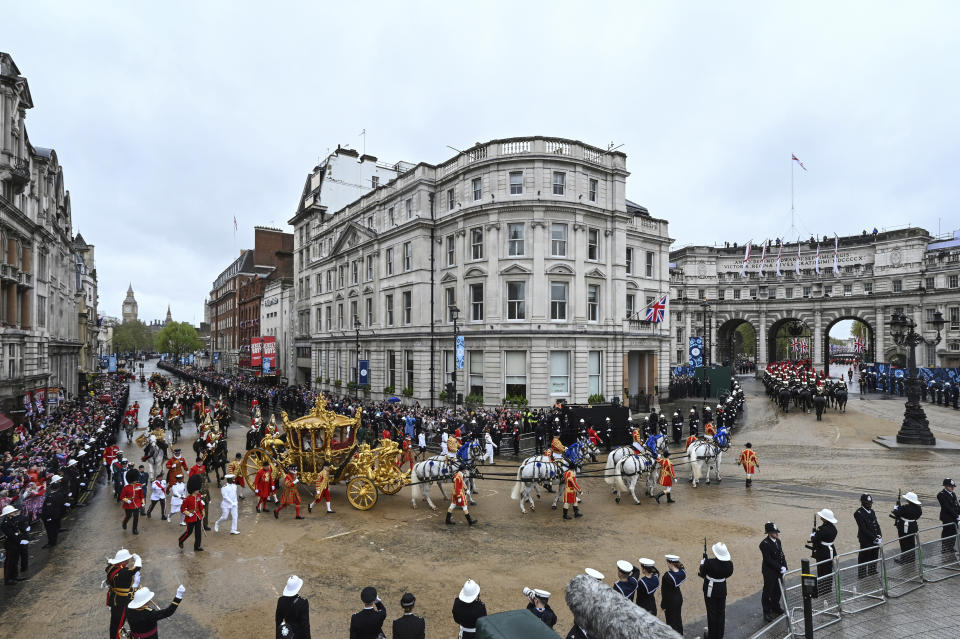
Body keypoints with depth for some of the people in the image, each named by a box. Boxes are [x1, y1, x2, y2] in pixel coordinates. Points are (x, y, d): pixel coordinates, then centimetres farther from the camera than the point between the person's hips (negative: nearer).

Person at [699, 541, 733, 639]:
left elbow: (702, 572, -13)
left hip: (710, 591, -4)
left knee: (711, 613, 11)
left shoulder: (709, 563, -28)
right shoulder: (729, 564, -15)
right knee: (721, 613, 20)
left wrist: (703, 560, -2)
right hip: (722, 590, 4)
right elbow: (728, 575, 2)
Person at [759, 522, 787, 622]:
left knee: (777, 591, 21)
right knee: (768, 592, 5)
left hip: (778, 571, 8)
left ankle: (776, 608, 41)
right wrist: (780, 568, -20)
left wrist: (784, 567, -1)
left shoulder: (777, 541, 3)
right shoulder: (764, 544, -22)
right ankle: (767, 613, 18)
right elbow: (769, 560, -22)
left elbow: (782, 555, 8)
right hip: (769, 573, -7)